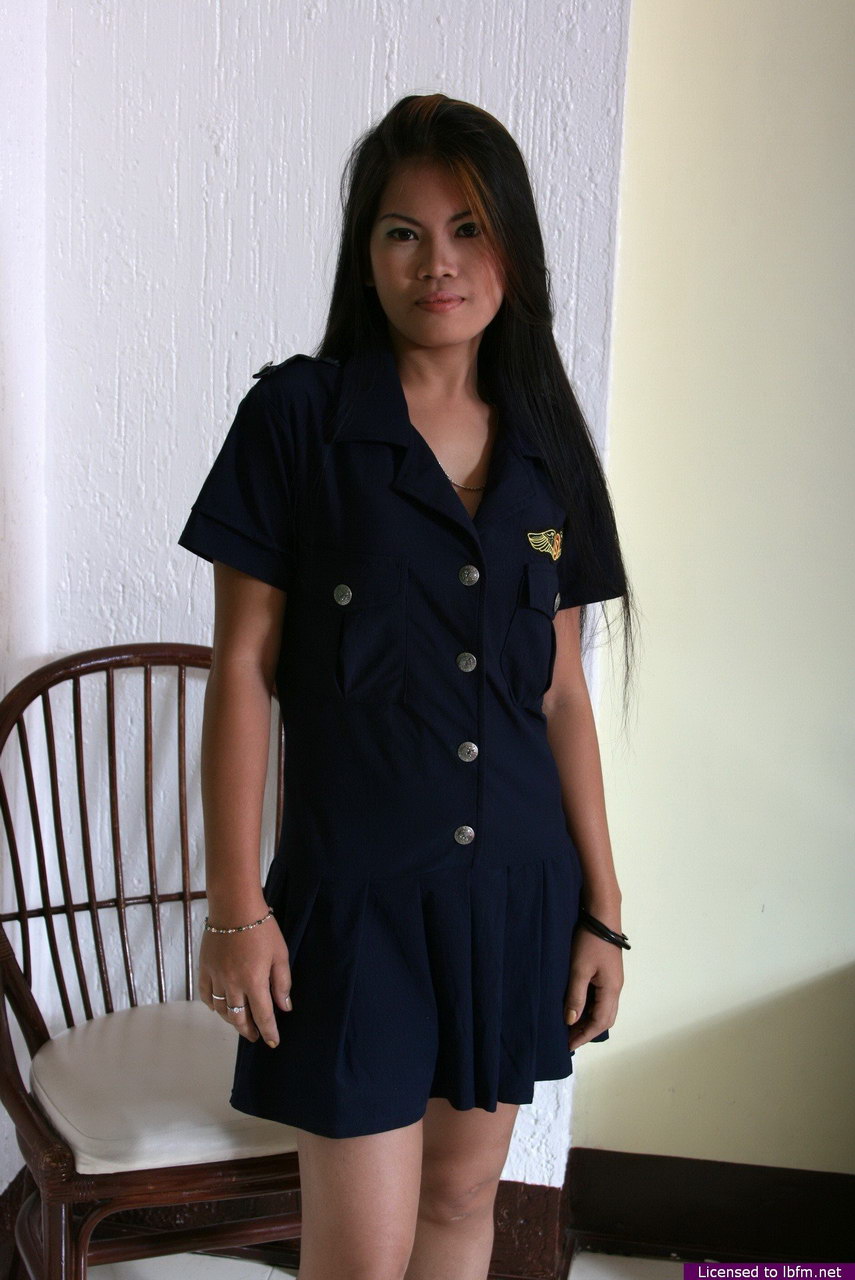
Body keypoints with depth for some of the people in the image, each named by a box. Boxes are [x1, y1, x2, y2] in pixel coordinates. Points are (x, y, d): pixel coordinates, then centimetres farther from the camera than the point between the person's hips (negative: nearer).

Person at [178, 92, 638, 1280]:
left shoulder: (547, 445, 4)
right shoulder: (296, 415, -7)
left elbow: (563, 690, 7)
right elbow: (243, 667, -7)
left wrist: (604, 906, 6)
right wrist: (237, 905, -9)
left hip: (518, 882, 4)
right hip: (354, 885, -4)